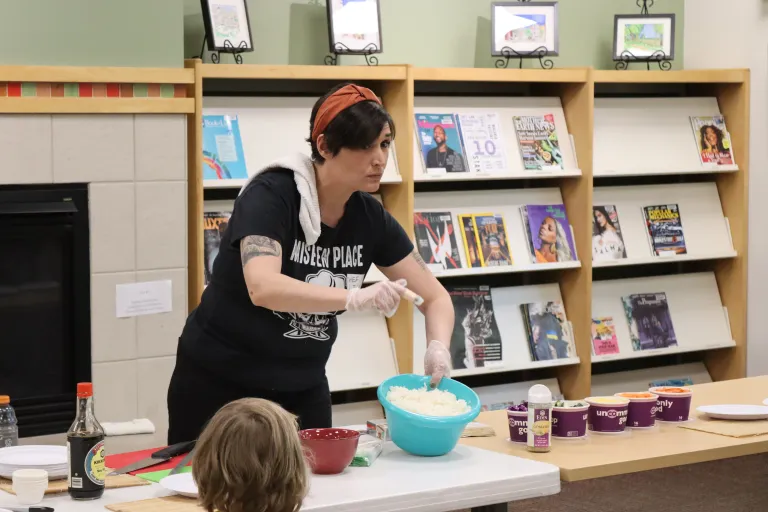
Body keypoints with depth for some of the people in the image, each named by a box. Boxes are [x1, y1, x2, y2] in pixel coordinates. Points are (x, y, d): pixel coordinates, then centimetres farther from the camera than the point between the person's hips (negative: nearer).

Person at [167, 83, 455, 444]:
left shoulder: (369, 216, -5)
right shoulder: (271, 195, -21)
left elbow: (435, 296, -1)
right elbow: (262, 288, -37)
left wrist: (437, 346, -21)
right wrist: (355, 298, -48)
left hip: (303, 387, 5)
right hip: (220, 381, -5)